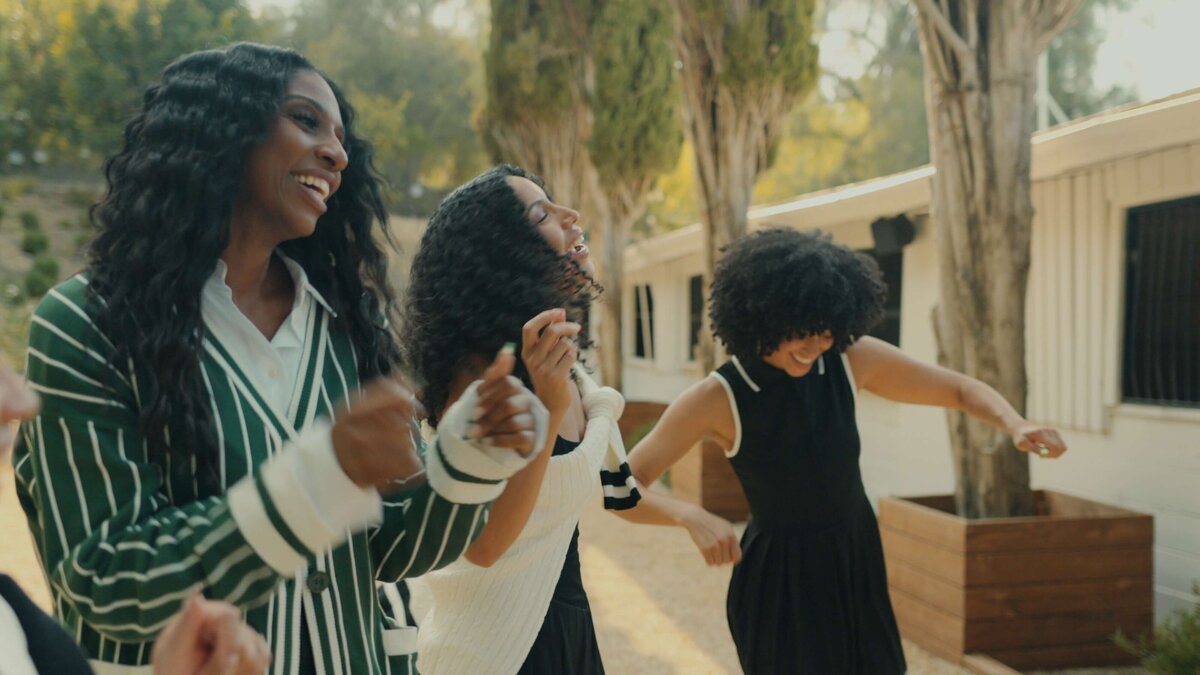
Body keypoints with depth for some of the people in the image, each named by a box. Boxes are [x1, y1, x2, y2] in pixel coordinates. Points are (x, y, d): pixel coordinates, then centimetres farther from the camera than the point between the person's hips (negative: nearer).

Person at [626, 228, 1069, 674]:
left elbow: (963, 391, 2)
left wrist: (1016, 426, -19)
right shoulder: (717, 398, -19)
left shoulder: (852, 359, -10)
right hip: (780, 584, -4)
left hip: (858, 566, 4)